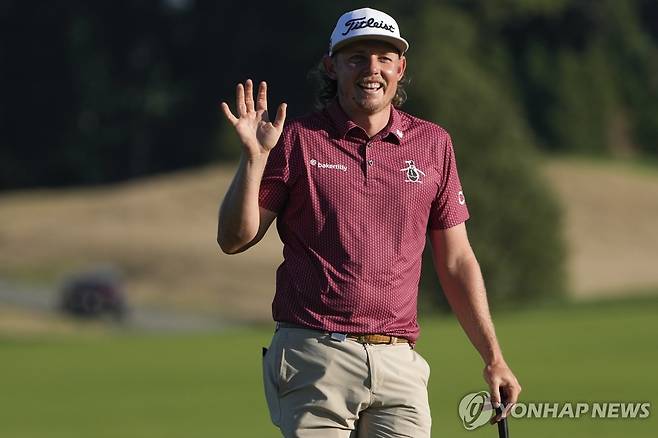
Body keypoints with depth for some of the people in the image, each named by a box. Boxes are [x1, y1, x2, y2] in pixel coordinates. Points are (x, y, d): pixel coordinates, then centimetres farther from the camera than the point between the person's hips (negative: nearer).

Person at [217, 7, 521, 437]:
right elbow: (234, 239, 3)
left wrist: (493, 359, 10)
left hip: (399, 364, 2)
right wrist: (254, 156, -10)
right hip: (314, 356, -2)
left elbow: (456, 261, 14)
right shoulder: (298, 140, 4)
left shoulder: (433, 144, 12)